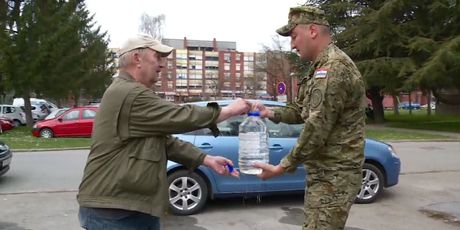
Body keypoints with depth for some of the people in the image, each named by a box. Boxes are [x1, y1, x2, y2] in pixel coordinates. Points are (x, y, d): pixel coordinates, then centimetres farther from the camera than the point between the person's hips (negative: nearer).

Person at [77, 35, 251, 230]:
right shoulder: (129, 94, -19)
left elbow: (165, 141, 15)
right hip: (113, 211, -10)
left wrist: (207, 160, 9)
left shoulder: (135, 94, 17)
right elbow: (180, 118, -19)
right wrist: (229, 111, -7)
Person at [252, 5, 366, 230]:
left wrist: (282, 167, -17)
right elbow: (301, 110, 18)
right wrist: (271, 113, 0)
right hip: (322, 171, 10)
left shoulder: (334, 68, -21)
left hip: (334, 174, -10)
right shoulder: (322, 67, 15)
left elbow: (317, 128, -24)